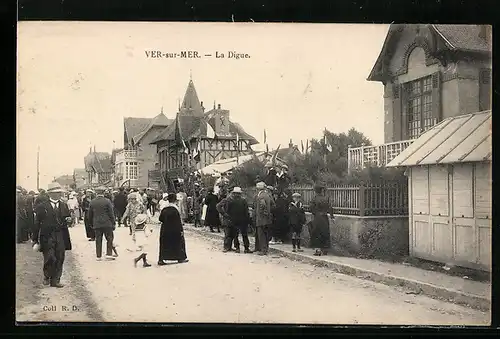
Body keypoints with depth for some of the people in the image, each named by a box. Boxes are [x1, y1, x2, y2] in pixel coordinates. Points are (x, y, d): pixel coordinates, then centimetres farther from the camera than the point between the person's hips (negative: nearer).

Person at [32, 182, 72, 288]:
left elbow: (67, 219, 20)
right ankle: (46, 276, 19)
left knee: (59, 259, 3)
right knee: (50, 259, -7)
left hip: (61, 237, 4)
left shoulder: (64, 206, 13)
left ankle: (55, 280, 14)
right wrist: (35, 239, -2)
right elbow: (37, 224, 1)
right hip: (47, 237, -4)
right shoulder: (42, 207, 0)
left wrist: (68, 220, -6)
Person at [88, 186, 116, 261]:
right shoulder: (107, 201, -7)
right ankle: (109, 254, 3)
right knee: (109, 239, 7)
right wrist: (113, 224, 1)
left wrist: (91, 224, 21)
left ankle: (98, 256, 9)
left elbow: (90, 215, 10)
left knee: (98, 240, 8)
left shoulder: (92, 202, 3)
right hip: (107, 224, -3)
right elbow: (111, 214, -6)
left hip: (97, 224, 3)